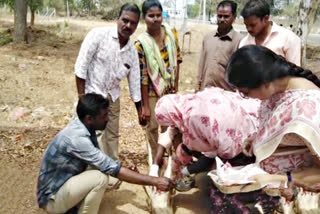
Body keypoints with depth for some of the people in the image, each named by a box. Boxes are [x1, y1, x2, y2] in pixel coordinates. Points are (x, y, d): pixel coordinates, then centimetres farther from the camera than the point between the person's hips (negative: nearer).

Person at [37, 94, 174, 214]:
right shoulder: (77, 138, -31)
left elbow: (103, 163, 10)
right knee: (100, 177, -27)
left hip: (67, 184, 9)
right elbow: (113, 169, -30)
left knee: (111, 177, 0)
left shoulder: (84, 128, -3)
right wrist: (155, 181, -27)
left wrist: (127, 170, -4)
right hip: (52, 198, -9)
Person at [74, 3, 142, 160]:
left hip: (113, 97, 6)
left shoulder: (132, 51, 0)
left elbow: (134, 80, 7)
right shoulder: (98, 35, -16)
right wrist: (81, 97, -17)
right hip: (92, 94, -5)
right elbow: (81, 66, -15)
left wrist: (140, 109, 11)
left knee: (112, 135, 16)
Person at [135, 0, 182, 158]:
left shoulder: (171, 33, -7)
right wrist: (145, 106, -16)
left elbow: (177, 59, 5)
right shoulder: (141, 43, -20)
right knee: (153, 126, 9)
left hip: (169, 89, 5)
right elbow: (142, 76, -18)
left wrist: (175, 85, 6)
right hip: (152, 91, -4)